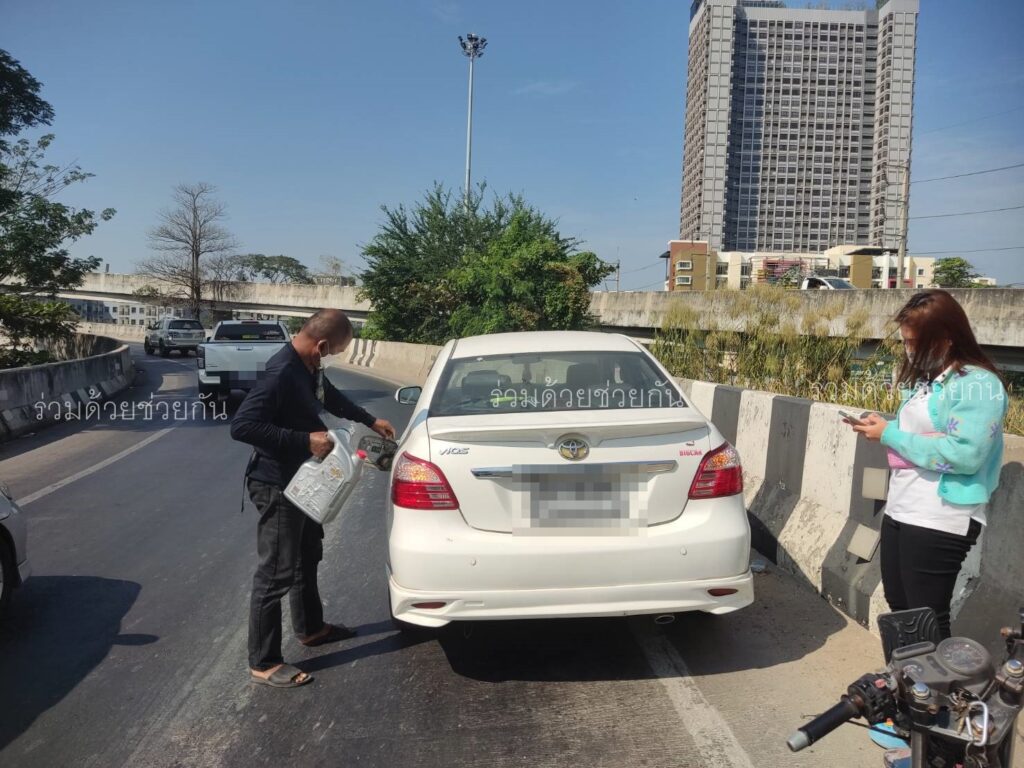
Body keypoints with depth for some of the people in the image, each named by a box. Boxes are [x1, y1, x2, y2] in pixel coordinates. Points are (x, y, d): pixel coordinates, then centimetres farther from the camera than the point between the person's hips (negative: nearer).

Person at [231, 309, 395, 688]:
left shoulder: (309, 368, 4)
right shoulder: (281, 372, -27)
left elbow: (332, 398, 25)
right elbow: (241, 425, -32)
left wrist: (370, 421, 26)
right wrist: (304, 440, -32)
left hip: (302, 482, 10)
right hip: (277, 487, -10)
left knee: (307, 558, 24)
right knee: (276, 573, 0)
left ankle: (311, 627, 43)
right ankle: (263, 663, 14)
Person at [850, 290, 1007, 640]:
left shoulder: (977, 384, -15)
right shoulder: (925, 377, 12)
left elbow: (964, 455, -26)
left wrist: (890, 434, -19)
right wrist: (882, 427, -1)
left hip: (939, 522, -9)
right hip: (899, 512, 9)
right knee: (899, 609, 19)